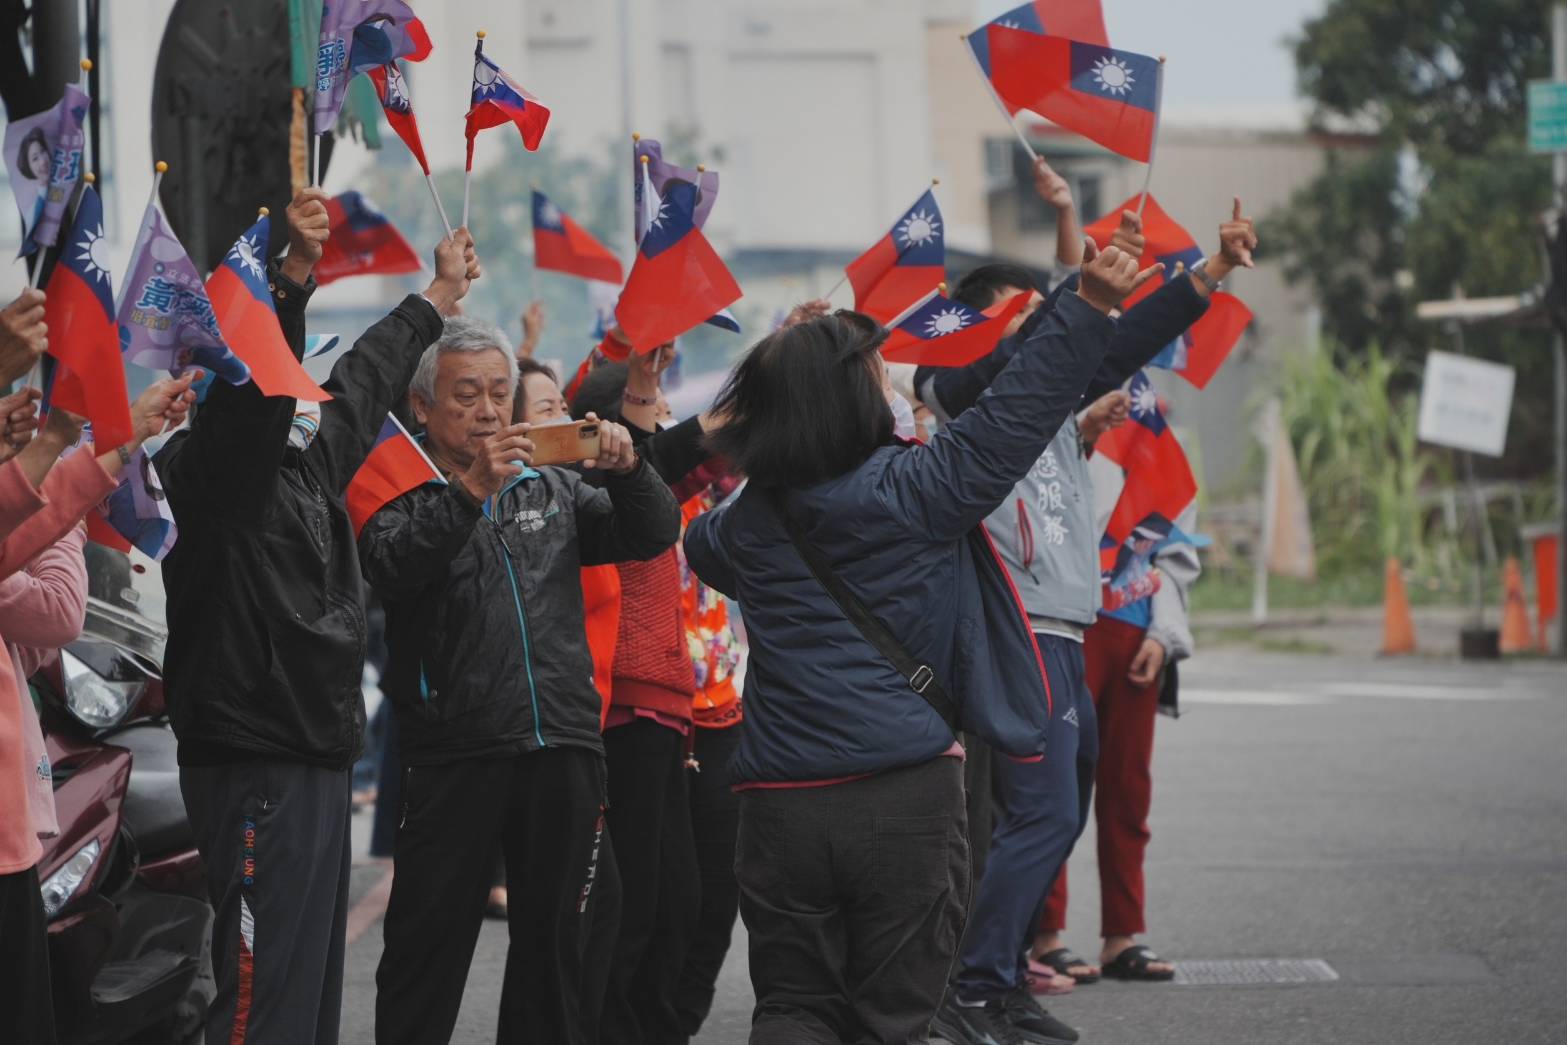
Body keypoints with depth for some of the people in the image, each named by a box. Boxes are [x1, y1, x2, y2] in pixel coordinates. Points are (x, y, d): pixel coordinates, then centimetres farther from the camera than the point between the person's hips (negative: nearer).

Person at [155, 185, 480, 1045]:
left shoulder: (303, 467, 15)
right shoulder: (209, 465, -11)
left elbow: (362, 385, 32)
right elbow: (251, 377, -30)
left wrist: (438, 296, 45)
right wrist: (294, 272, -42)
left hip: (317, 763, 10)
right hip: (255, 770, -10)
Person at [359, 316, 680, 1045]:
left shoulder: (552, 490, 16)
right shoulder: (403, 494, 2)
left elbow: (652, 536, 9)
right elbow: (393, 566, -18)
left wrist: (627, 471, -11)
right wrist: (471, 488, -30)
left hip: (564, 749, 4)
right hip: (454, 757, -4)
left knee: (553, 945, 10)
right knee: (428, 950, -1)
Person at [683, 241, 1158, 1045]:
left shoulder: (745, 522, 7)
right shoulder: (908, 492, -8)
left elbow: (699, 547, 31)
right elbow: (1012, 414, -11)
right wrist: (1089, 307, -10)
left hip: (782, 802, 3)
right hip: (906, 796, -3)